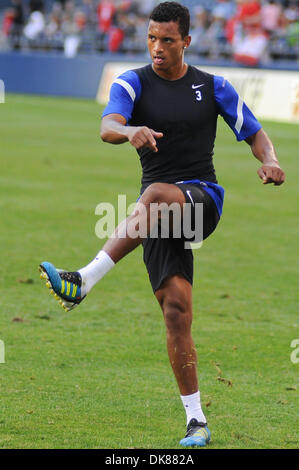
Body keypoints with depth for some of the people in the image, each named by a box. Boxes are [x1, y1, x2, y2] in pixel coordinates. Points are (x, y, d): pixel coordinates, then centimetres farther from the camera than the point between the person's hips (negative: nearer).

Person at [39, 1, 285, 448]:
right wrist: (131, 131, -39)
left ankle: (83, 281, -44)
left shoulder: (212, 87, 8)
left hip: (203, 197, -1)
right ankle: (197, 422, -6)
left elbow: (254, 132, 13)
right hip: (160, 207, 1)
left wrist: (269, 160, -10)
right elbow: (107, 127, -14)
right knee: (176, 309, -11)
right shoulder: (133, 83, 5)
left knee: (156, 195, -36)